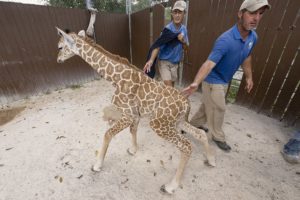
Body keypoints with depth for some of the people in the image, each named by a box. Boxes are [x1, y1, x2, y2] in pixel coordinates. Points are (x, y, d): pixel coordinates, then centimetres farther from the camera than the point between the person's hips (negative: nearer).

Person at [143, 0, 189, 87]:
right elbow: (157, 46, -26)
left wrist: (183, 41, -16)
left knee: (172, 86, 16)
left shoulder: (184, 29, 2)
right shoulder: (168, 29, -17)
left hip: (175, 63, 6)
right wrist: (151, 60, -42)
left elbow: (185, 46, 7)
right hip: (164, 61, -6)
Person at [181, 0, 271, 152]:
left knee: (209, 106, 20)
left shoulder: (253, 37, -1)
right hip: (213, 81, -8)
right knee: (217, 110, 3)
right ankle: (218, 137, 27)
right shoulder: (225, 40, -28)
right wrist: (196, 83, -53)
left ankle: (194, 124, 41)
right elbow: (209, 63, -39)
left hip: (224, 81, 8)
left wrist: (249, 77, 20)